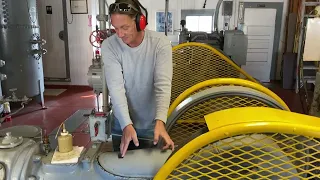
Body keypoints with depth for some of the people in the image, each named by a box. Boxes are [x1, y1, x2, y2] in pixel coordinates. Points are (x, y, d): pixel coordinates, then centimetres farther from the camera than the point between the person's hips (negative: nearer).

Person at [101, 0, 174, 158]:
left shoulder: (160, 43, -17)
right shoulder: (109, 46, -15)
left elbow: (163, 84, -25)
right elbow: (116, 87, -21)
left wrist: (160, 122, -39)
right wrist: (126, 125, -33)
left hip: (152, 124, -1)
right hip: (122, 124, 1)